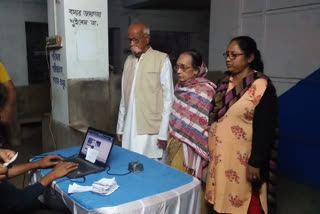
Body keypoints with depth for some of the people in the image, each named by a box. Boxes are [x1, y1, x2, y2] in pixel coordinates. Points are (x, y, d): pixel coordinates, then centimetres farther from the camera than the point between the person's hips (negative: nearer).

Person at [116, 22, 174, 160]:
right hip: (129, 128, 5)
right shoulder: (129, 60, 12)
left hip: (151, 129, -5)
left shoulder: (162, 60, -5)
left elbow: (168, 97, -7)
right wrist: (120, 127, 13)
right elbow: (124, 97, 14)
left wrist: (163, 132, -10)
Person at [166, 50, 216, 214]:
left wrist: (200, 152, -16)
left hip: (191, 148, -7)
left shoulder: (205, 91, -17)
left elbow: (206, 127, -17)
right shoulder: (180, 86, 5)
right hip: (176, 144, 7)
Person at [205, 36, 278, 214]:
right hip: (219, 157, 7)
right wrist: (210, 152, 14)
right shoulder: (225, 82, 8)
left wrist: (255, 163, -16)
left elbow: (265, 130, -16)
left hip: (241, 160, -6)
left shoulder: (262, 87, -13)